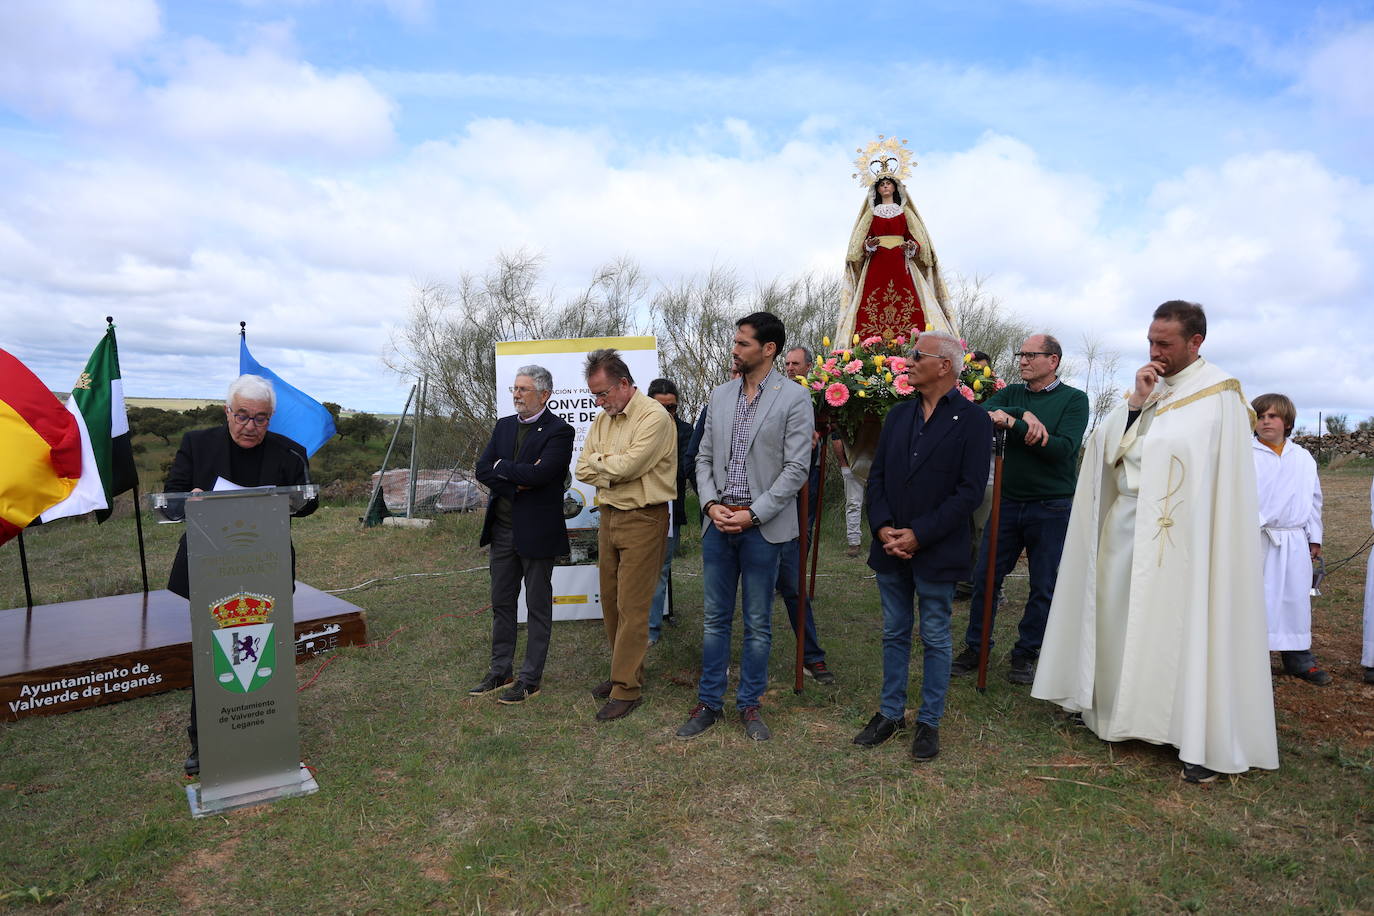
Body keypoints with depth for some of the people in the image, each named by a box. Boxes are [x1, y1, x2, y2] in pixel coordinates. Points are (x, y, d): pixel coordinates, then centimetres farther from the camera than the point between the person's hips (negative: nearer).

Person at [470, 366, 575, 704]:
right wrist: (517, 482, -14)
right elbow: (482, 470, 1)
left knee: (538, 606, 6)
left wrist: (502, 467, -10)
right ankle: (500, 670, 30)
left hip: (537, 532, -7)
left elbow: (538, 474, -25)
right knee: (501, 603, 16)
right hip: (502, 529, 7)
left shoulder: (559, 431, -12)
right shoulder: (504, 426, 9)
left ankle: (531, 678, 18)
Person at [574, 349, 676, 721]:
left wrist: (598, 462, -3)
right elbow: (583, 470, 7)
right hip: (609, 518, 8)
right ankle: (624, 671, 28)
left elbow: (627, 465, -22)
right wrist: (613, 471, -10)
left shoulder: (654, 417, -14)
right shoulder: (603, 419, 11)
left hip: (642, 520, -8)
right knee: (611, 602, 13)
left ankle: (627, 689, 5)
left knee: (631, 607, -4)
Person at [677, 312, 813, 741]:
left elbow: (796, 469, -10)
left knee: (758, 624, 8)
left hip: (763, 527, -4)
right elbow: (704, 458, 12)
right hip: (718, 523, 4)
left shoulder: (794, 398, -6)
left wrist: (753, 514, -14)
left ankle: (749, 705, 24)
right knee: (714, 619, 12)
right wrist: (711, 504, -4)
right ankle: (709, 702, 25)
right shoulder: (720, 396, 9)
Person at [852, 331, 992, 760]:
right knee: (894, 634, 15)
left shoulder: (972, 420, -7)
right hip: (891, 548, 5)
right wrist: (883, 528, -8)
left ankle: (929, 721, 23)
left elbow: (969, 491, -14)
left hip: (936, 553, -5)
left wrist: (919, 535, -18)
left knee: (936, 639, 8)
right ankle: (891, 713, 28)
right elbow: (877, 476, 7)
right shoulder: (898, 414, 9)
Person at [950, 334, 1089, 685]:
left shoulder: (1073, 399, -3)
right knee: (984, 577, 6)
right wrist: (1023, 415, -23)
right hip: (1008, 502, 3)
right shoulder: (1012, 395, 8)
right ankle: (975, 649, 20)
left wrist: (1012, 422, -23)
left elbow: (1063, 449, -18)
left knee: (1044, 587, 7)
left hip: (1051, 507, -3)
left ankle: (1026, 654, 24)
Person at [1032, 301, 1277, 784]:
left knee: (1183, 625, -4)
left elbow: (1224, 477, -6)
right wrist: (1136, 403, -7)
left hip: (1180, 532, -5)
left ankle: (1204, 739, 7)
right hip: (1125, 521, 6)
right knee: (1118, 615, 10)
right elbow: (1108, 449, 4)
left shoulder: (1220, 393, -4)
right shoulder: (1147, 385, 11)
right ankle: (1116, 707, 26)